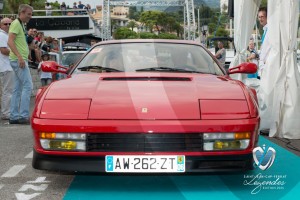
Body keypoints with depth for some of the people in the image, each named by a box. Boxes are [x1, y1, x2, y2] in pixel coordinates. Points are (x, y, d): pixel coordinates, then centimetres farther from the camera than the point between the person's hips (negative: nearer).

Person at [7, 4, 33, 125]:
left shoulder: (21, 25, 20)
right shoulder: (16, 23, -9)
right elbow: (10, 42, -20)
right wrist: (20, 57, -27)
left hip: (21, 60, 10)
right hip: (18, 60, -10)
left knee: (18, 89, 10)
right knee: (28, 86, -12)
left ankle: (14, 116, 13)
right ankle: (24, 116, -12)